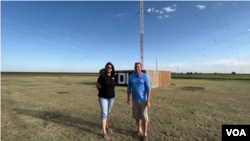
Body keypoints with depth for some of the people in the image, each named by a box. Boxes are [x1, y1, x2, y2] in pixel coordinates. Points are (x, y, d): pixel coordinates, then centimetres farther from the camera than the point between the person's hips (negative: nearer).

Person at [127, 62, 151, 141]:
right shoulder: (131, 76, -2)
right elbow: (129, 88, 4)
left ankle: (145, 135, 22)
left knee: (144, 117, 3)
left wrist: (148, 101, -17)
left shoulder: (145, 76, -14)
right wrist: (128, 99, 4)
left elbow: (148, 89, -14)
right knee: (136, 115, 14)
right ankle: (139, 131, 36)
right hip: (135, 99, 4)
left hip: (143, 100, -4)